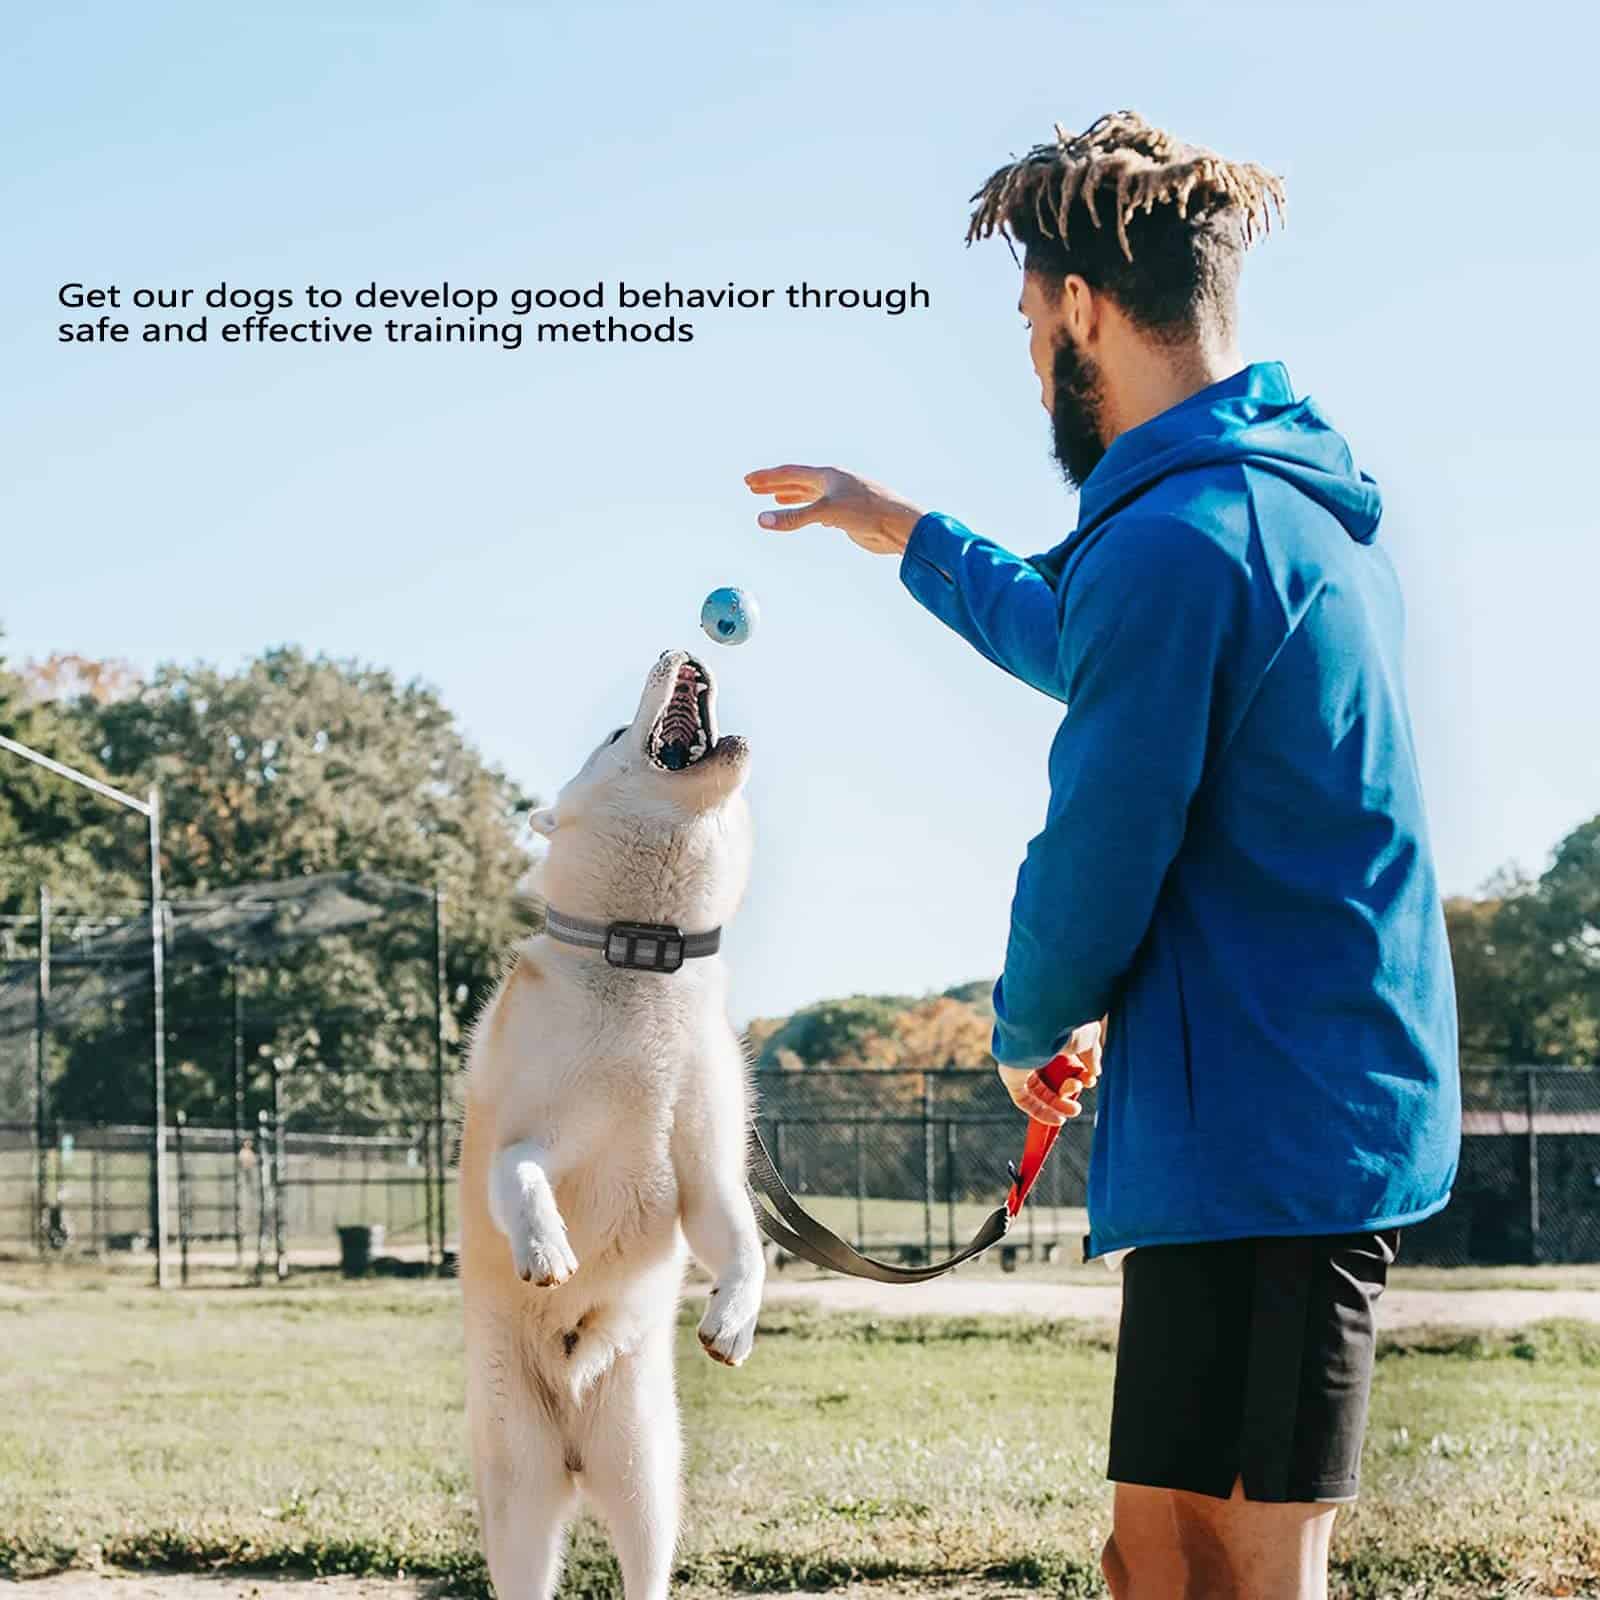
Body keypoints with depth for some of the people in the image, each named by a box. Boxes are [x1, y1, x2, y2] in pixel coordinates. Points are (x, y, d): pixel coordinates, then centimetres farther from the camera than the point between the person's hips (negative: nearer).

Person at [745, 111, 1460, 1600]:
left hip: (1253, 1138, -10)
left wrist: (1032, 1028, 7)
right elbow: (1095, 651, 35)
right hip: (1333, 1116, 10)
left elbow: (1096, 866, -15)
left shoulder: (1176, 539, -18)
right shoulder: (1295, 496, 16)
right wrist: (897, 529, 45)